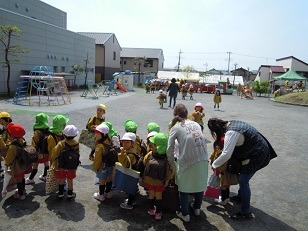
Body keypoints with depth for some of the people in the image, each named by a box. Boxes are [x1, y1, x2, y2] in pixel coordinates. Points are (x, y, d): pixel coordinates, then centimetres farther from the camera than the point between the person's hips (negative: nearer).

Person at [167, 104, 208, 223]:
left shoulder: (175, 127, 3)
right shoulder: (196, 124, 14)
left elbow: (170, 149, 0)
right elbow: (202, 142, 11)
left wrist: (172, 164, 13)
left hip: (187, 161, -4)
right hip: (203, 159, 4)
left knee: (184, 187, 16)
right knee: (200, 183, 23)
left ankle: (185, 214, 28)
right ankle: (197, 208, 44)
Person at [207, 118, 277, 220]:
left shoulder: (231, 133, -28)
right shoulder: (232, 123, 1)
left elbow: (226, 155, -32)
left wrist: (214, 165, -17)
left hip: (258, 156, -10)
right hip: (259, 150, 10)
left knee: (243, 181, -4)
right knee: (242, 178, 22)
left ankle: (246, 213, 6)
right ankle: (241, 196, 43)